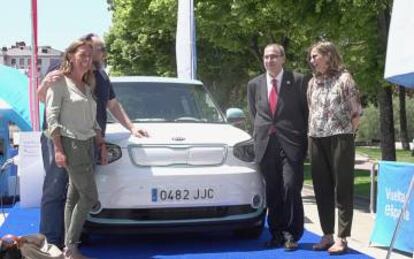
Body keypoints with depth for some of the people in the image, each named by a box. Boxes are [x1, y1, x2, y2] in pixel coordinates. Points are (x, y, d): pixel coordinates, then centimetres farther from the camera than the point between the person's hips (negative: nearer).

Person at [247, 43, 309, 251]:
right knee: (272, 192, 6)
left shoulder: (298, 81, 3)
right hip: (265, 145, 3)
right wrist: (260, 134, 11)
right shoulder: (254, 84, 13)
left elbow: (306, 111, 6)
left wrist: (303, 138, 2)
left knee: (291, 188, -9)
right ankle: (276, 234, 16)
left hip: (291, 144, -3)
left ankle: (291, 235, 2)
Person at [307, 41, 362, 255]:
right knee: (322, 189, 7)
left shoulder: (344, 78, -2)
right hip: (316, 141, 6)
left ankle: (342, 237, 1)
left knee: (342, 189, -1)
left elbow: (356, 112, -1)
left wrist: (347, 134, -3)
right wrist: (311, 135, 11)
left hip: (340, 139, -5)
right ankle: (327, 234, 14)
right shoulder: (312, 83, 13)